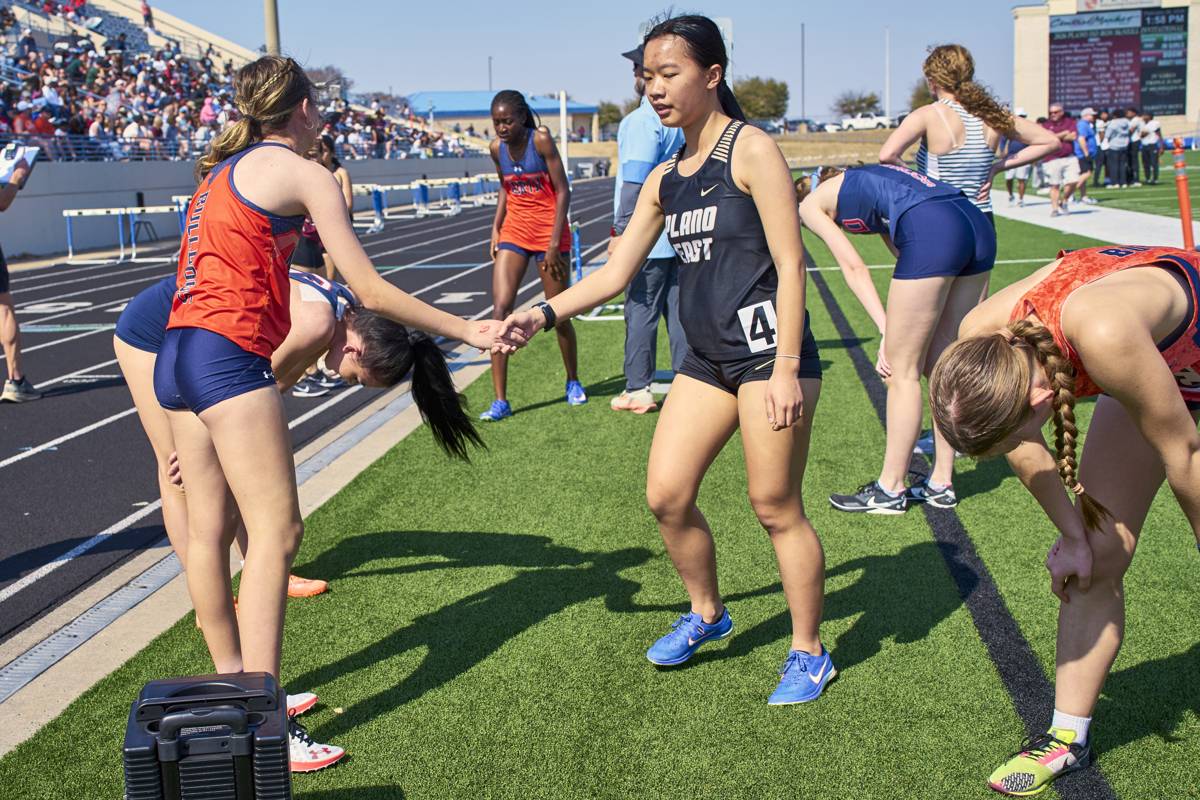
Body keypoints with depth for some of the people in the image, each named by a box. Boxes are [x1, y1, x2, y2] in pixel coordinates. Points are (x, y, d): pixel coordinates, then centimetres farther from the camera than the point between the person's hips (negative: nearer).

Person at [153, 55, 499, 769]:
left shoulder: (223, 168, 22)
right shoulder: (303, 173, -3)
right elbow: (370, 290, -7)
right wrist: (464, 330, -1)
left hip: (177, 355, 9)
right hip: (229, 356, -9)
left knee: (210, 526, 12)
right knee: (276, 530, -10)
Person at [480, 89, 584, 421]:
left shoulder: (541, 139, -13)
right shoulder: (497, 148, 3)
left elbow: (563, 191, -12)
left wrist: (554, 243, -16)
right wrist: (496, 228, 7)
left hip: (549, 234, -4)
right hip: (514, 232, 4)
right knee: (500, 310, -10)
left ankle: (573, 382, 32)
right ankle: (501, 400, -8)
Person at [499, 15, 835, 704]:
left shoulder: (751, 151, -7)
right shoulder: (664, 179, 14)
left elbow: (790, 264, -12)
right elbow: (616, 273, 16)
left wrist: (786, 369, -18)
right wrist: (544, 314, 2)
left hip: (769, 351, -7)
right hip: (708, 358, 7)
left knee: (776, 507, 0)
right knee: (666, 495, 5)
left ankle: (810, 654, 17)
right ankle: (706, 614, 30)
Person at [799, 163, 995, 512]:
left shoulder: (813, 202, 18)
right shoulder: (868, 179, 37)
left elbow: (854, 268, 8)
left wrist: (886, 331, 5)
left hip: (932, 232, -7)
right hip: (979, 225, 7)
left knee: (902, 371, 4)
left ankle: (890, 489, 14)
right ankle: (941, 483, 24)